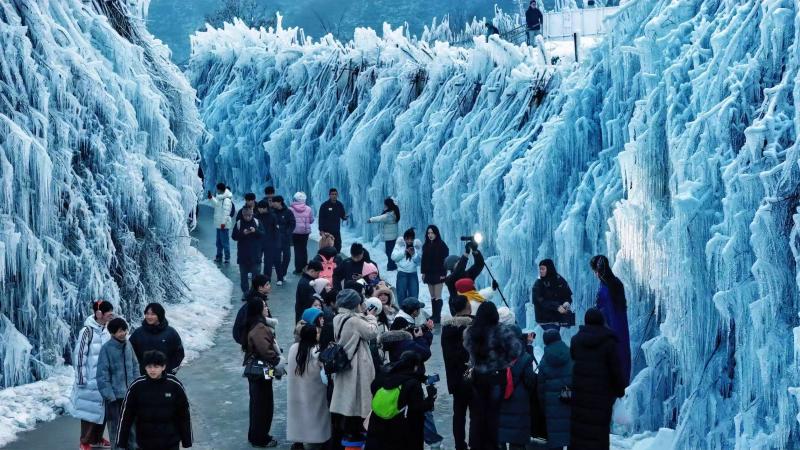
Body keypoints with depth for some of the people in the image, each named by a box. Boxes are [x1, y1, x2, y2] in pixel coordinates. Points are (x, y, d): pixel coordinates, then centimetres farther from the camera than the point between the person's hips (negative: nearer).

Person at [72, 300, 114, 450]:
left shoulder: (105, 331, 5)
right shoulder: (87, 331, -16)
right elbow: (79, 355, -15)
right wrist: (81, 379, -14)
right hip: (91, 380, -7)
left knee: (102, 409, 14)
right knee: (89, 410, 1)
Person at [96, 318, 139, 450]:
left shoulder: (128, 346, 3)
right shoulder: (106, 348, -13)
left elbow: (135, 366, 12)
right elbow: (102, 374, -13)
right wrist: (109, 394, -16)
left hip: (130, 394, 5)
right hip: (114, 395, -5)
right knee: (115, 425, 5)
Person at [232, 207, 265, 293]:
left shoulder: (257, 222, 0)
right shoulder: (239, 223, -2)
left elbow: (263, 234, -3)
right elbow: (234, 236, -4)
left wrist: (255, 231, -21)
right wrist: (242, 233, -20)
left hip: (255, 254, -1)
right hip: (242, 254, 1)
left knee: (256, 273, -1)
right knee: (243, 275, 6)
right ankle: (245, 292, 15)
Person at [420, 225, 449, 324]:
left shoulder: (441, 245, -7)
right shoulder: (426, 245, 10)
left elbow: (444, 260, -9)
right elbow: (424, 260, 14)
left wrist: (443, 273, -14)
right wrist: (423, 272, 9)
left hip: (438, 274, -6)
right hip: (429, 274, 6)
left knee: (437, 296, -8)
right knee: (432, 296, 9)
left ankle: (438, 316, -10)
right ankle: (434, 315, 13)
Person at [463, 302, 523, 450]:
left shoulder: (469, 331, -4)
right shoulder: (501, 331, -16)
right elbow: (516, 347, -23)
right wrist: (508, 361, -10)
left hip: (476, 377, 3)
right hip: (496, 377, -3)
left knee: (477, 415, 13)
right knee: (493, 414, 7)